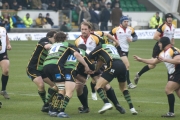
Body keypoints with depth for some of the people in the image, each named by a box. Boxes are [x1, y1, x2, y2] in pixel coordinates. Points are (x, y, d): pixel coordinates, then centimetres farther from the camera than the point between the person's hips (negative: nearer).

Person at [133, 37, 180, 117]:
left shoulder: (173, 50, -18)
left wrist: (165, 60, -34)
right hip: (172, 74, 9)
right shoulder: (163, 53, 13)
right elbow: (153, 61, 22)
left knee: (168, 89, -13)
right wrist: (140, 59, 20)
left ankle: (171, 112, -9)